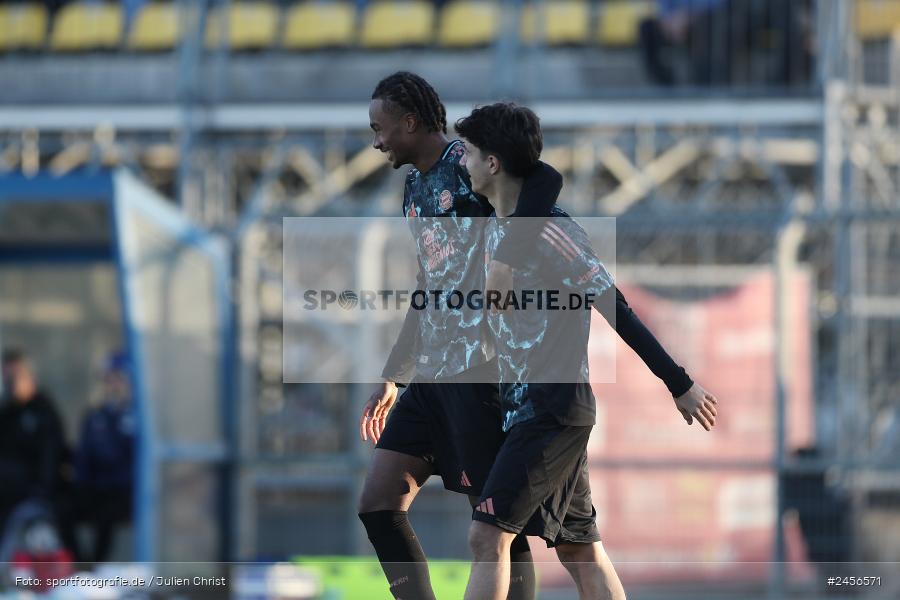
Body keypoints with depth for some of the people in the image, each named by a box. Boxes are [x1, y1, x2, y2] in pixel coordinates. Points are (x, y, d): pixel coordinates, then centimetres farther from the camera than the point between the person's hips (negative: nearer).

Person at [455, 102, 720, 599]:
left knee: (488, 534, -14)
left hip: (554, 407, -9)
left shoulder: (549, 230, -15)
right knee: (580, 549, 8)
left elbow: (616, 310, -16)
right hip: (521, 405, 9)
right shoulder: (495, 231, 12)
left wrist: (680, 385, -14)